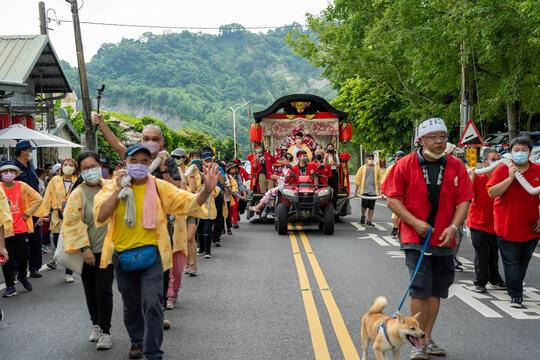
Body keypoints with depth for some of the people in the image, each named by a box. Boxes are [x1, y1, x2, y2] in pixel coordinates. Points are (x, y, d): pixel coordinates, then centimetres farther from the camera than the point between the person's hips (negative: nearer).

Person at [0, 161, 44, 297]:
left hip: (21, 229, 1)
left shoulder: (22, 186, -2)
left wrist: (27, 214, -1)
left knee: (23, 257, 8)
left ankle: (22, 276, 38)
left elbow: (38, 199, 4)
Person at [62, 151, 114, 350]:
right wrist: (84, 248, -14)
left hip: (106, 248, 1)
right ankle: (96, 325, 31)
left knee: (103, 291, -5)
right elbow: (72, 222, -10)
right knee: (90, 292, 11)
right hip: (88, 251, -1)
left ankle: (105, 331, 6)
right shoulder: (78, 193, -8)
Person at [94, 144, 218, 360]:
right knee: (131, 306, 19)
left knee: (152, 305, -12)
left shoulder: (159, 187, -3)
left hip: (151, 254, -2)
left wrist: (206, 190, -24)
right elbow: (100, 216, -16)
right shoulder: (113, 187, -2)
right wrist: (119, 190, -21)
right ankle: (137, 341, 43)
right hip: (123, 256, 2)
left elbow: (189, 203, -6)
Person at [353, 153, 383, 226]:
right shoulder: (362, 168, 8)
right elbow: (357, 180, 10)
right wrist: (356, 191, 6)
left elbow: (381, 180, 8)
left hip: (374, 191, 1)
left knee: (371, 207, 3)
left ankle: (369, 221, 13)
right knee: (364, 205, -9)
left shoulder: (377, 168, 9)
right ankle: (363, 216, 20)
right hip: (364, 190, -1)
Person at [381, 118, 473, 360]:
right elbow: (393, 199, -4)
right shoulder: (405, 165, -4)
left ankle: (427, 338, 25)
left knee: (437, 290, 11)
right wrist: (415, 223, -14)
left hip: (444, 240, 4)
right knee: (421, 289, -10)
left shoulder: (456, 167, 4)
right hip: (415, 239, -4)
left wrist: (453, 227, -12)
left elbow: (464, 200, 3)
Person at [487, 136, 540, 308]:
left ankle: (515, 287, 34)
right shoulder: (502, 170, -2)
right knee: (511, 263, -2)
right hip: (507, 227, -3)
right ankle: (516, 295, 4)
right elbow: (492, 193, -11)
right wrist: (510, 178, -18)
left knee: (523, 262, 15)